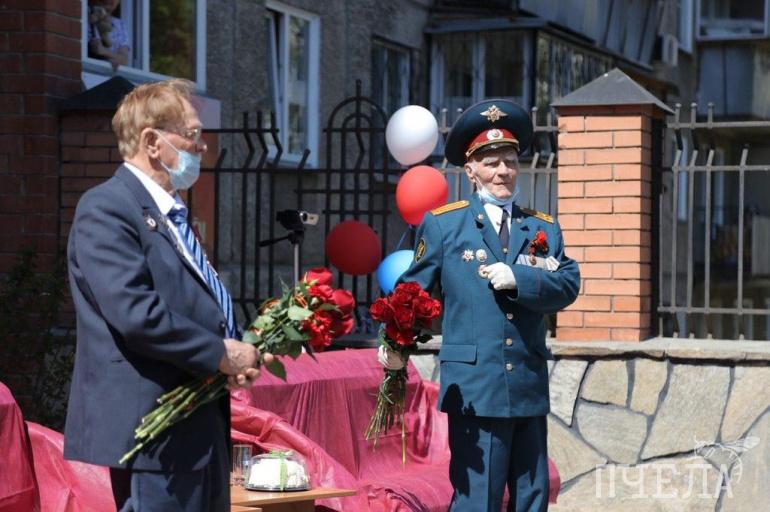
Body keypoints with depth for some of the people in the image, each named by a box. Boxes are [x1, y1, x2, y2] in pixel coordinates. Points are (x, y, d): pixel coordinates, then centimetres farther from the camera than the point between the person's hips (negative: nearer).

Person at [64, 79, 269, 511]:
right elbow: (135, 314, -23)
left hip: (201, 427, 10)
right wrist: (221, 354, -15)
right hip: (155, 435, -10)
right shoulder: (106, 209, -12)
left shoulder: (173, 214, 19)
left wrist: (240, 352, 5)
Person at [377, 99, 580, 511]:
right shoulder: (442, 224, 4)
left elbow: (568, 285, 1)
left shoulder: (543, 228, 13)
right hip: (474, 388, -4)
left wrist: (518, 278, -16)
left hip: (530, 388, 4)